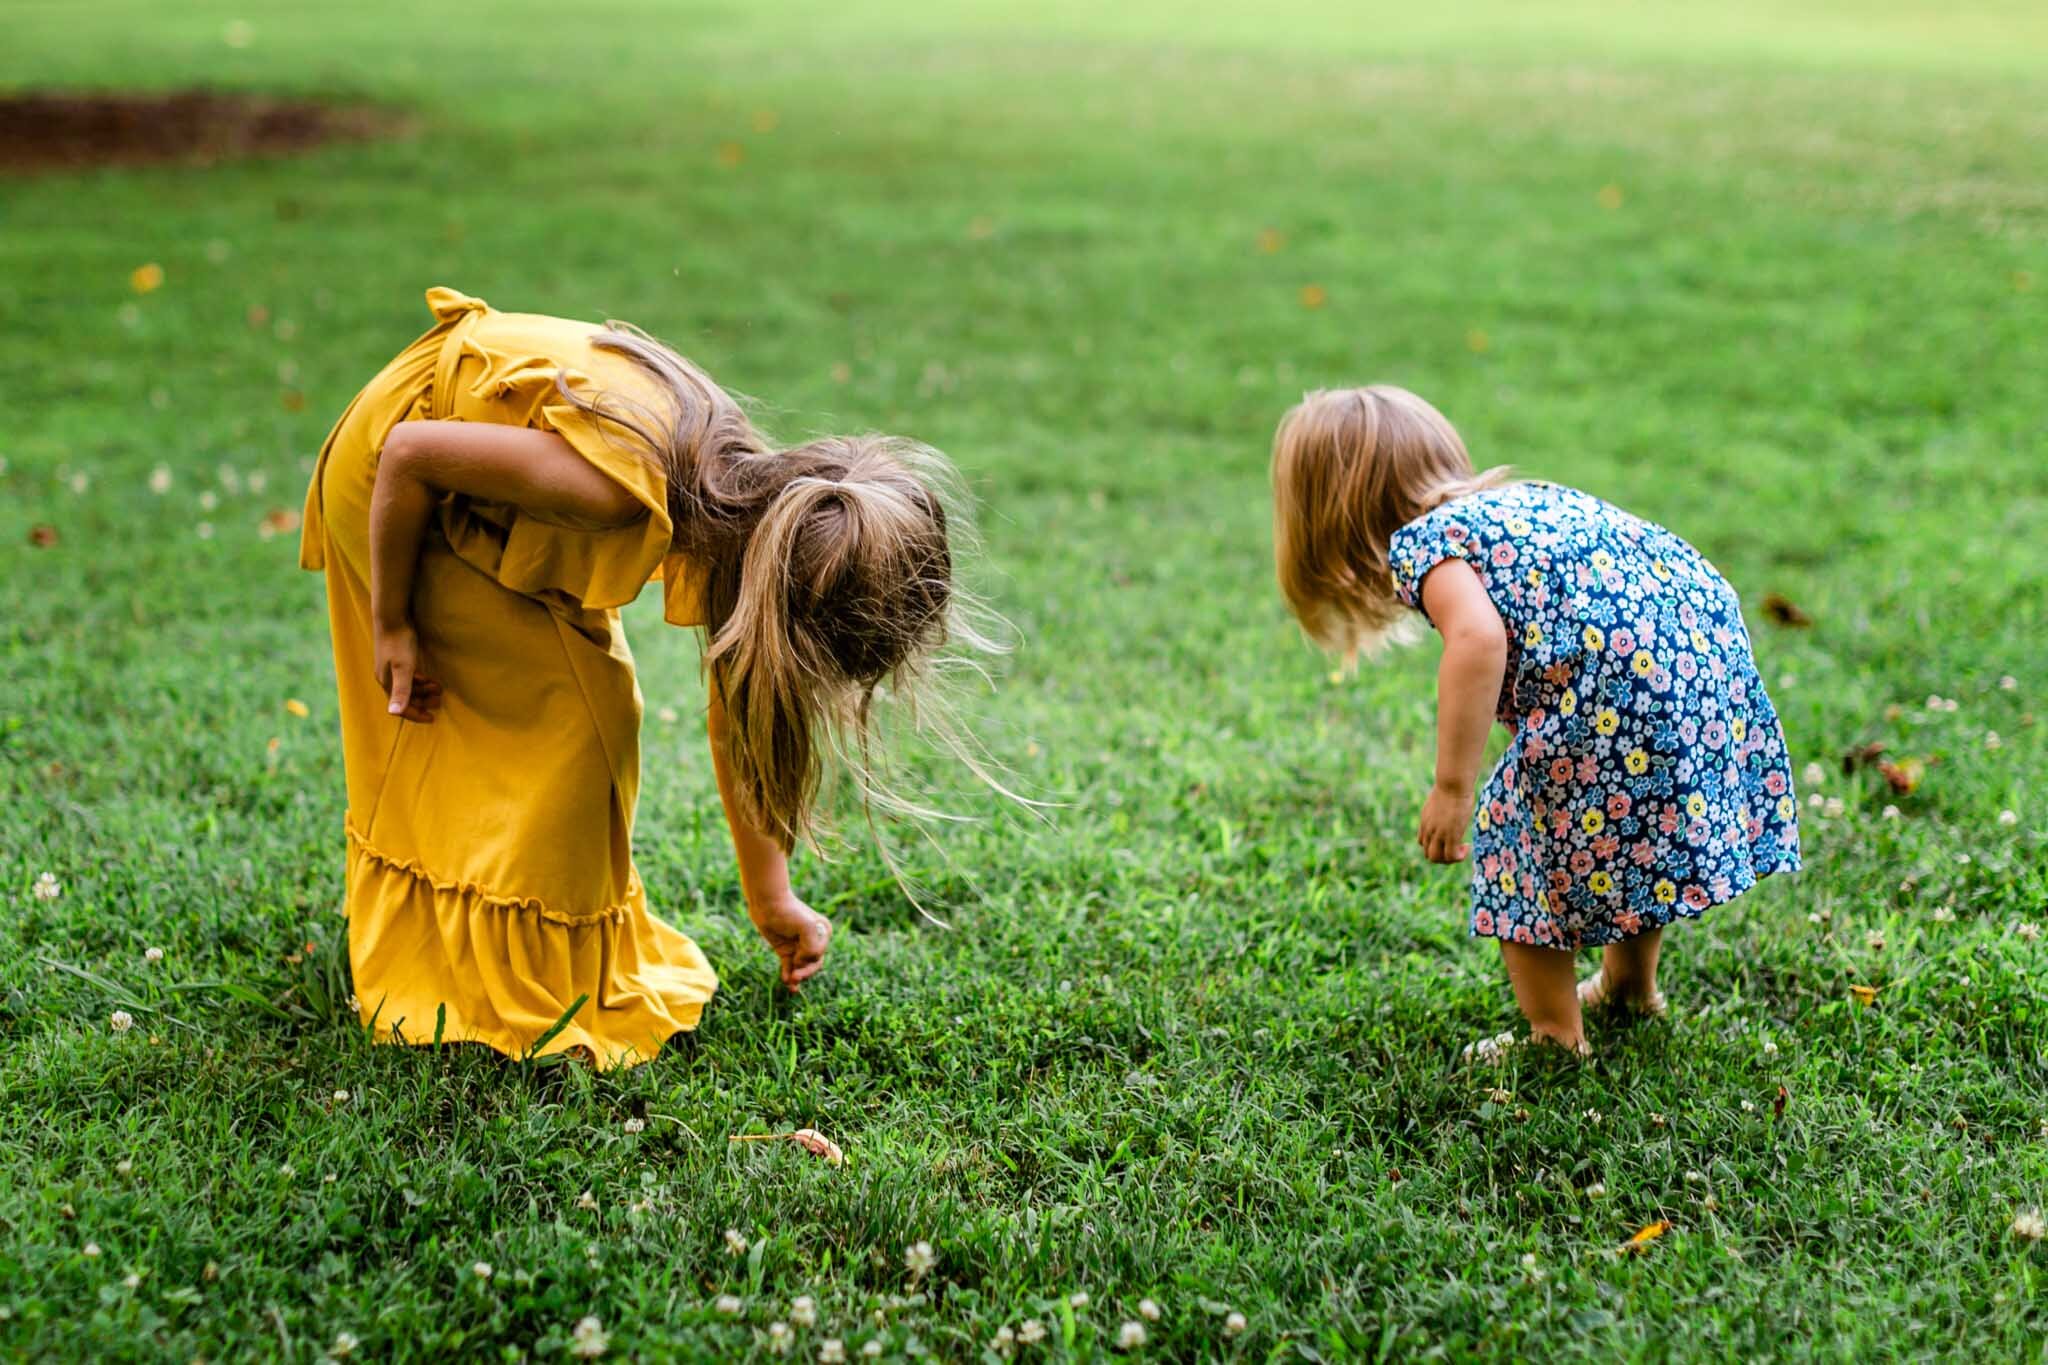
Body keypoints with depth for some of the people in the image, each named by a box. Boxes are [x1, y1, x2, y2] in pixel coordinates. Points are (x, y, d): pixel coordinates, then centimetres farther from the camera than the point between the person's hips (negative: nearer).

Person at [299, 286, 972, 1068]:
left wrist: (770, 900, 8)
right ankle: (533, 994, 8)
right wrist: (391, 625, -15)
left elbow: (740, 714, 0)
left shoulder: (751, 508, -13)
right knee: (567, 721, -6)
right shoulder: (623, 489, -39)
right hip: (387, 474, -8)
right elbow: (408, 453, -28)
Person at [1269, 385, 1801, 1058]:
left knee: (1516, 841, 11)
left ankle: (1556, 1039, 19)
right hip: (1711, 643, 9)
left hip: (1618, 681, -9)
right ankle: (1630, 984, 50)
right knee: (1642, 835, 30)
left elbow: (1479, 636, -19)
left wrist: (1452, 788, -16)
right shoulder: (1519, 498, 27)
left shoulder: (1418, 542, 1)